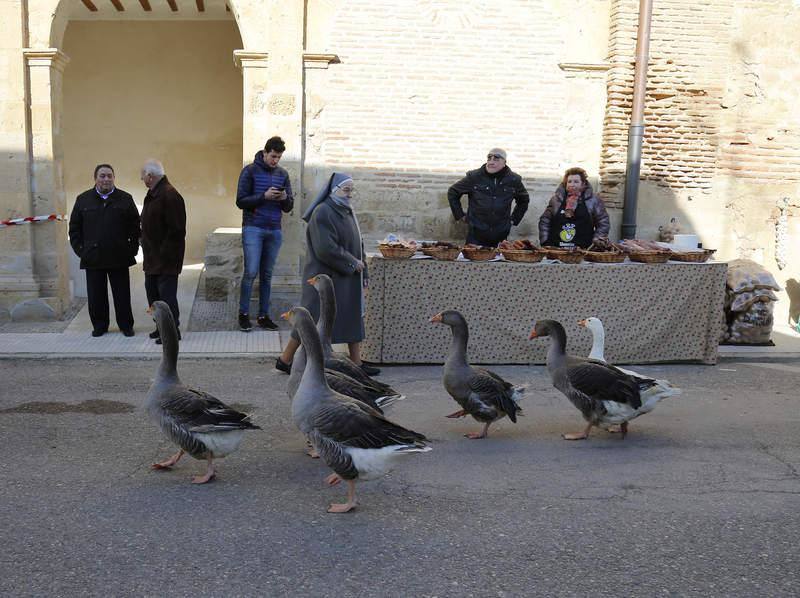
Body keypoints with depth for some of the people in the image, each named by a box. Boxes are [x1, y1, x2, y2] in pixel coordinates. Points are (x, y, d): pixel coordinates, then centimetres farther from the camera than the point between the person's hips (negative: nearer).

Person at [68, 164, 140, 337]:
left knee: (122, 295, 5)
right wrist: (79, 249, 2)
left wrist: (133, 248, -2)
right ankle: (99, 326, 19)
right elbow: (74, 227, 10)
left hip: (119, 258, -1)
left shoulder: (125, 199, 5)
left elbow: (135, 226, 6)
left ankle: (126, 325, 16)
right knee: (96, 295, 6)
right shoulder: (83, 199, 8)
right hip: (93, 257, 1)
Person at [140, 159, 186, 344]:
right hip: (153, 258, 10)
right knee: (152, 292, 15)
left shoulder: (169, 195, -17)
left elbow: (176, 230, -21)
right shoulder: (152, 194, 14)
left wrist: (165, 253, -20)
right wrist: (146, 245, 16)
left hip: (166, 259, -10)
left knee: (166, 294, -5)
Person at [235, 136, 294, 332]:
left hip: (274, 231, 4)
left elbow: (289, 207, 11)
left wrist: (285, 198, -11)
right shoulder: (250, 171, -2)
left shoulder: (282, 174, 11)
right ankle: (243, 313, 5)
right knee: (251, 272, -8)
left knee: (267, 275, 8)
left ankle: (263, 315, 14)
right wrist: (264, 196, -17)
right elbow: (241, 201, -6)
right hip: (253, 229, -4)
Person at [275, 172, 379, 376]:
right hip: (325, 277, -9)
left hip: (347, 279, 9)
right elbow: (326, 249, -24)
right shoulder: (323, 213, -16)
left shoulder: (347, 212, 11)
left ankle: (357, 363, 15)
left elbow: (357, 243, 16)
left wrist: (362, 273, 11)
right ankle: (285, 359, 11)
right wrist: (352, 263, -16)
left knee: (353, 318, 8)